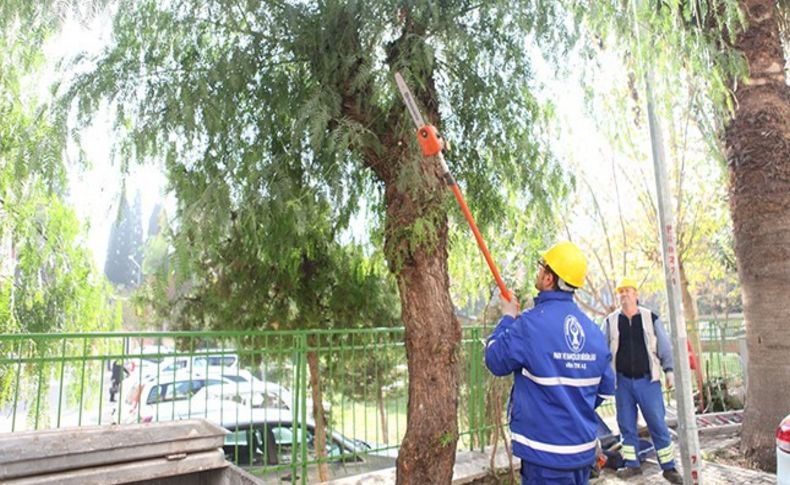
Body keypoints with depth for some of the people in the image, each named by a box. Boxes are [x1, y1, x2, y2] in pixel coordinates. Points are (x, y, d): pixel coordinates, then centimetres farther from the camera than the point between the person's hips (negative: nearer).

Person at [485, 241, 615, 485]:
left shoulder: (530, 324, -20)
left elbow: (496, 360, -7)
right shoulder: (594, 330, 0)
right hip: (583, 449, 6)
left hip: (545, 453, -6)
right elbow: (605, 389, 8)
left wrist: (508, 318, 5)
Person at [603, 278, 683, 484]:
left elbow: (664, 346, 4)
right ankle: (632, 464, 21)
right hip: (622, 381, 2)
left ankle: (668, 467, 14)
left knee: (658, 424, 1)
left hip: (647, 380, -2)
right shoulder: (611, 321, 4)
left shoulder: (651, 318, 1)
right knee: (626, 425, 9)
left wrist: (668, 370, -2)